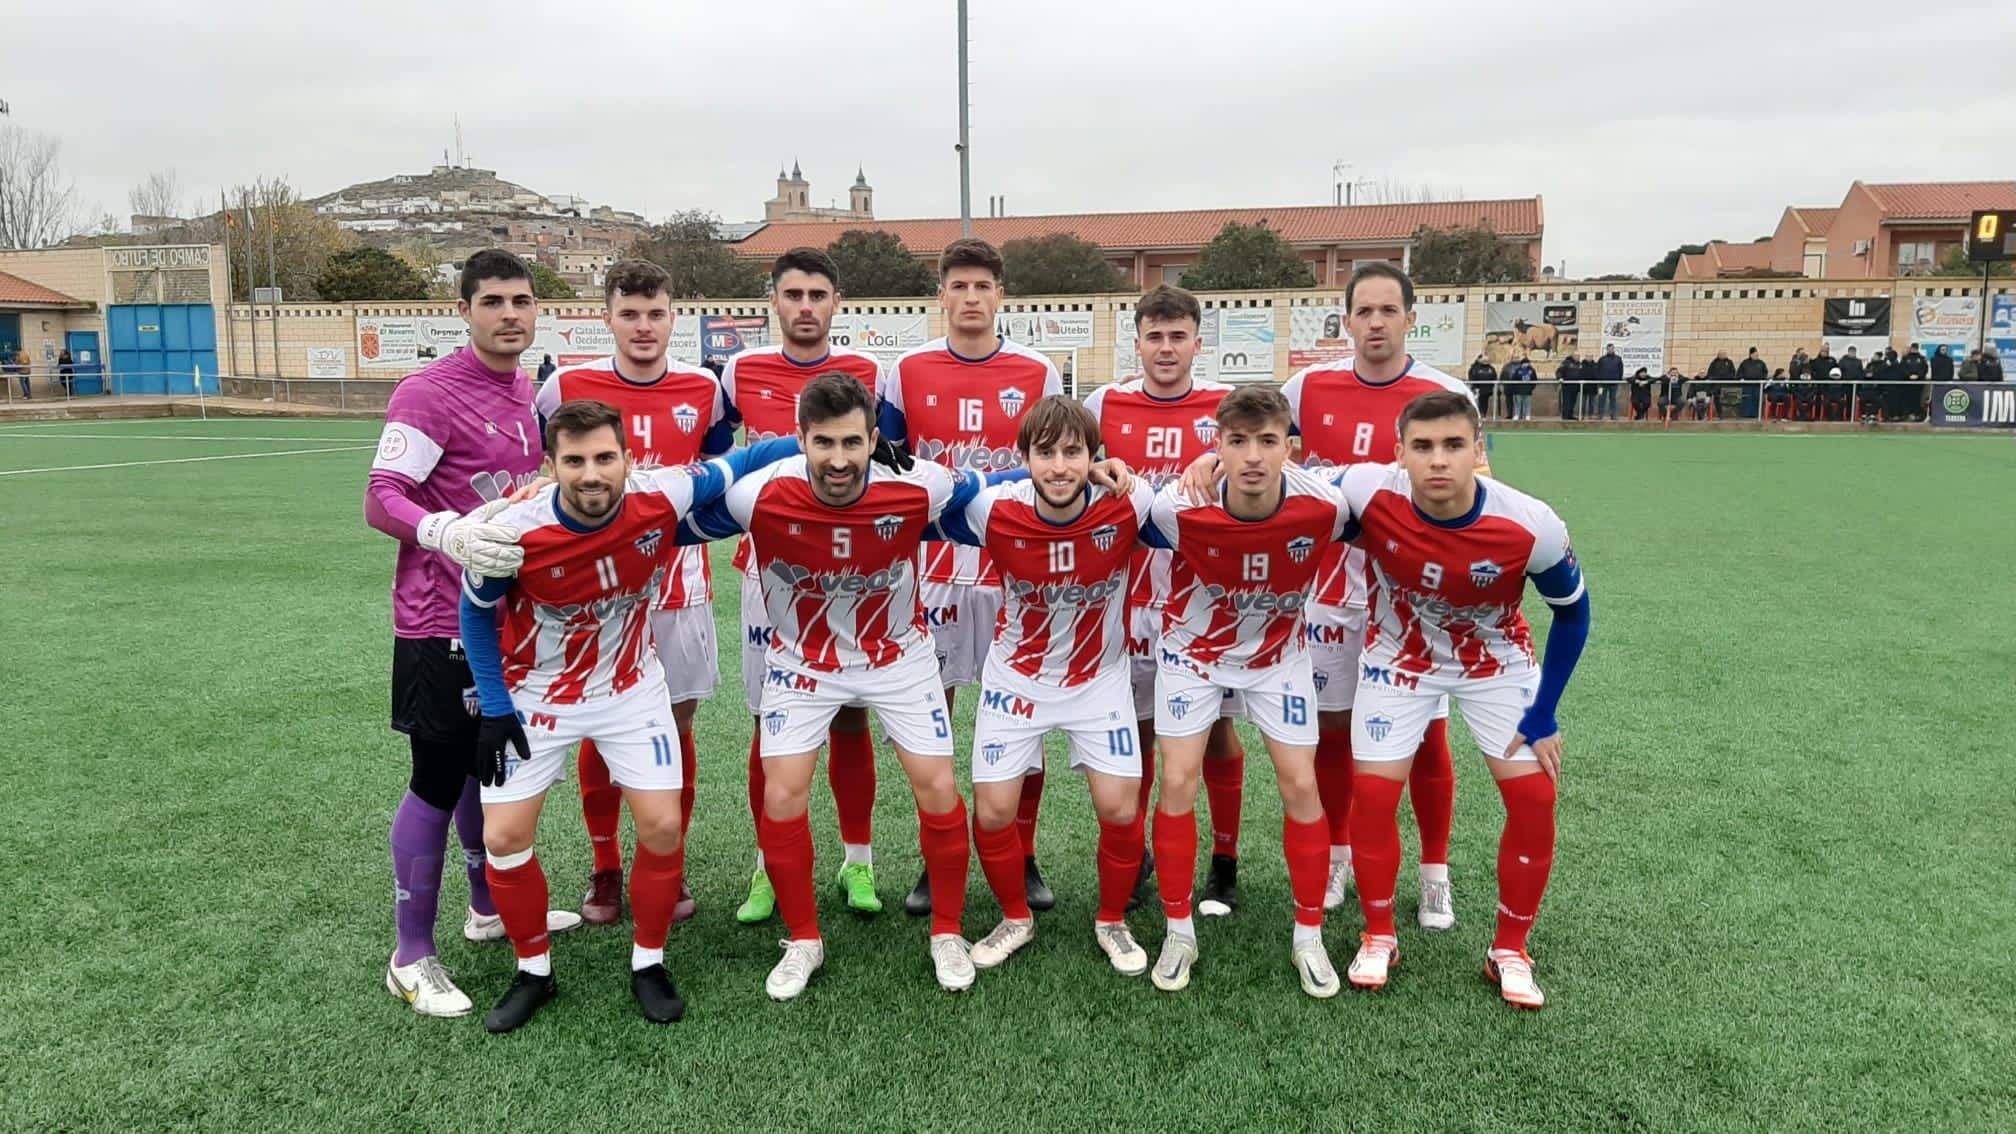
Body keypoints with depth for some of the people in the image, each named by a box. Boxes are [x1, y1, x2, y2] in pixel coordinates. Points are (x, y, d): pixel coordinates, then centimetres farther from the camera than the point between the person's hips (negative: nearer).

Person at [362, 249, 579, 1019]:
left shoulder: (528, 391, 11)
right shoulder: (430, 393, -15)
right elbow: (380, 499, -21)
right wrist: (447, 533, -37)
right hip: (441, 622, -8)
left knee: (490, 765, 20)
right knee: (438, 782, 0)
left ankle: (491, 908, 37)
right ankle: (411, 959, 14)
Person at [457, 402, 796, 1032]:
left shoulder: (662, 497, -26)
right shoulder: (515, 531, -27)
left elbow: (735, 466, -8)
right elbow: (476, 612, -7)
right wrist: (494, 710, -8)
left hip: (629, 686, 1)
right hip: (534, 693, 0)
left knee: (664, 825, -5)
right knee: (504, 838, -3)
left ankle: (648, 963, 18)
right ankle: (534, 971, 21)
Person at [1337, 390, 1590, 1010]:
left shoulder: (1531, 526, -30)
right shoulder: (1367, 492, -32)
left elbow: (1573, 611, -11)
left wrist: (1543, 715, -10)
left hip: (1497, 661, 0)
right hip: (1400, 656, 0)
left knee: (1533, 796, -5)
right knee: (1373, 793, -5)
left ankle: (1510, 950, 17)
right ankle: (1379, 937, 19)